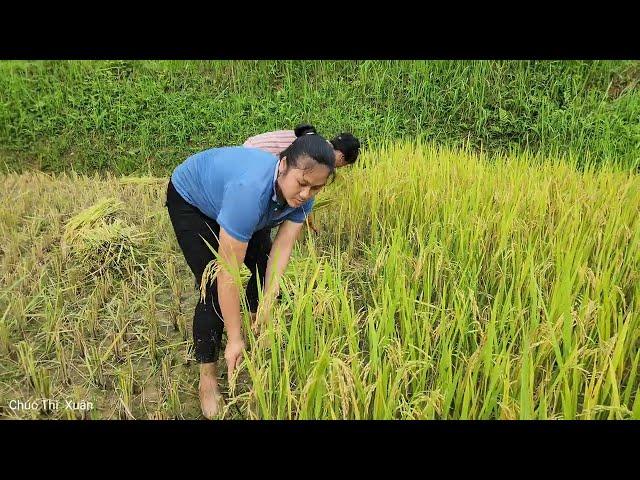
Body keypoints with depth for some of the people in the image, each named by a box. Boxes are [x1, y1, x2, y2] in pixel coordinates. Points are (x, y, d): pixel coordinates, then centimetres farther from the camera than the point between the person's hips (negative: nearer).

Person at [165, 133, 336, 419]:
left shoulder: (302, 195, -25)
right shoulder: (250, 190, -46)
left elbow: (282, 247, -24)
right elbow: (228, 273, -42)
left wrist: (266, 306, -32)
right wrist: (234, 339, -36)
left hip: (224, 192, 7)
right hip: (190, 201, -6)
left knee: (266, 267, 4)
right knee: (214, 287, -15)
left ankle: (255, 325, 33)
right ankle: (207, 377, 1)